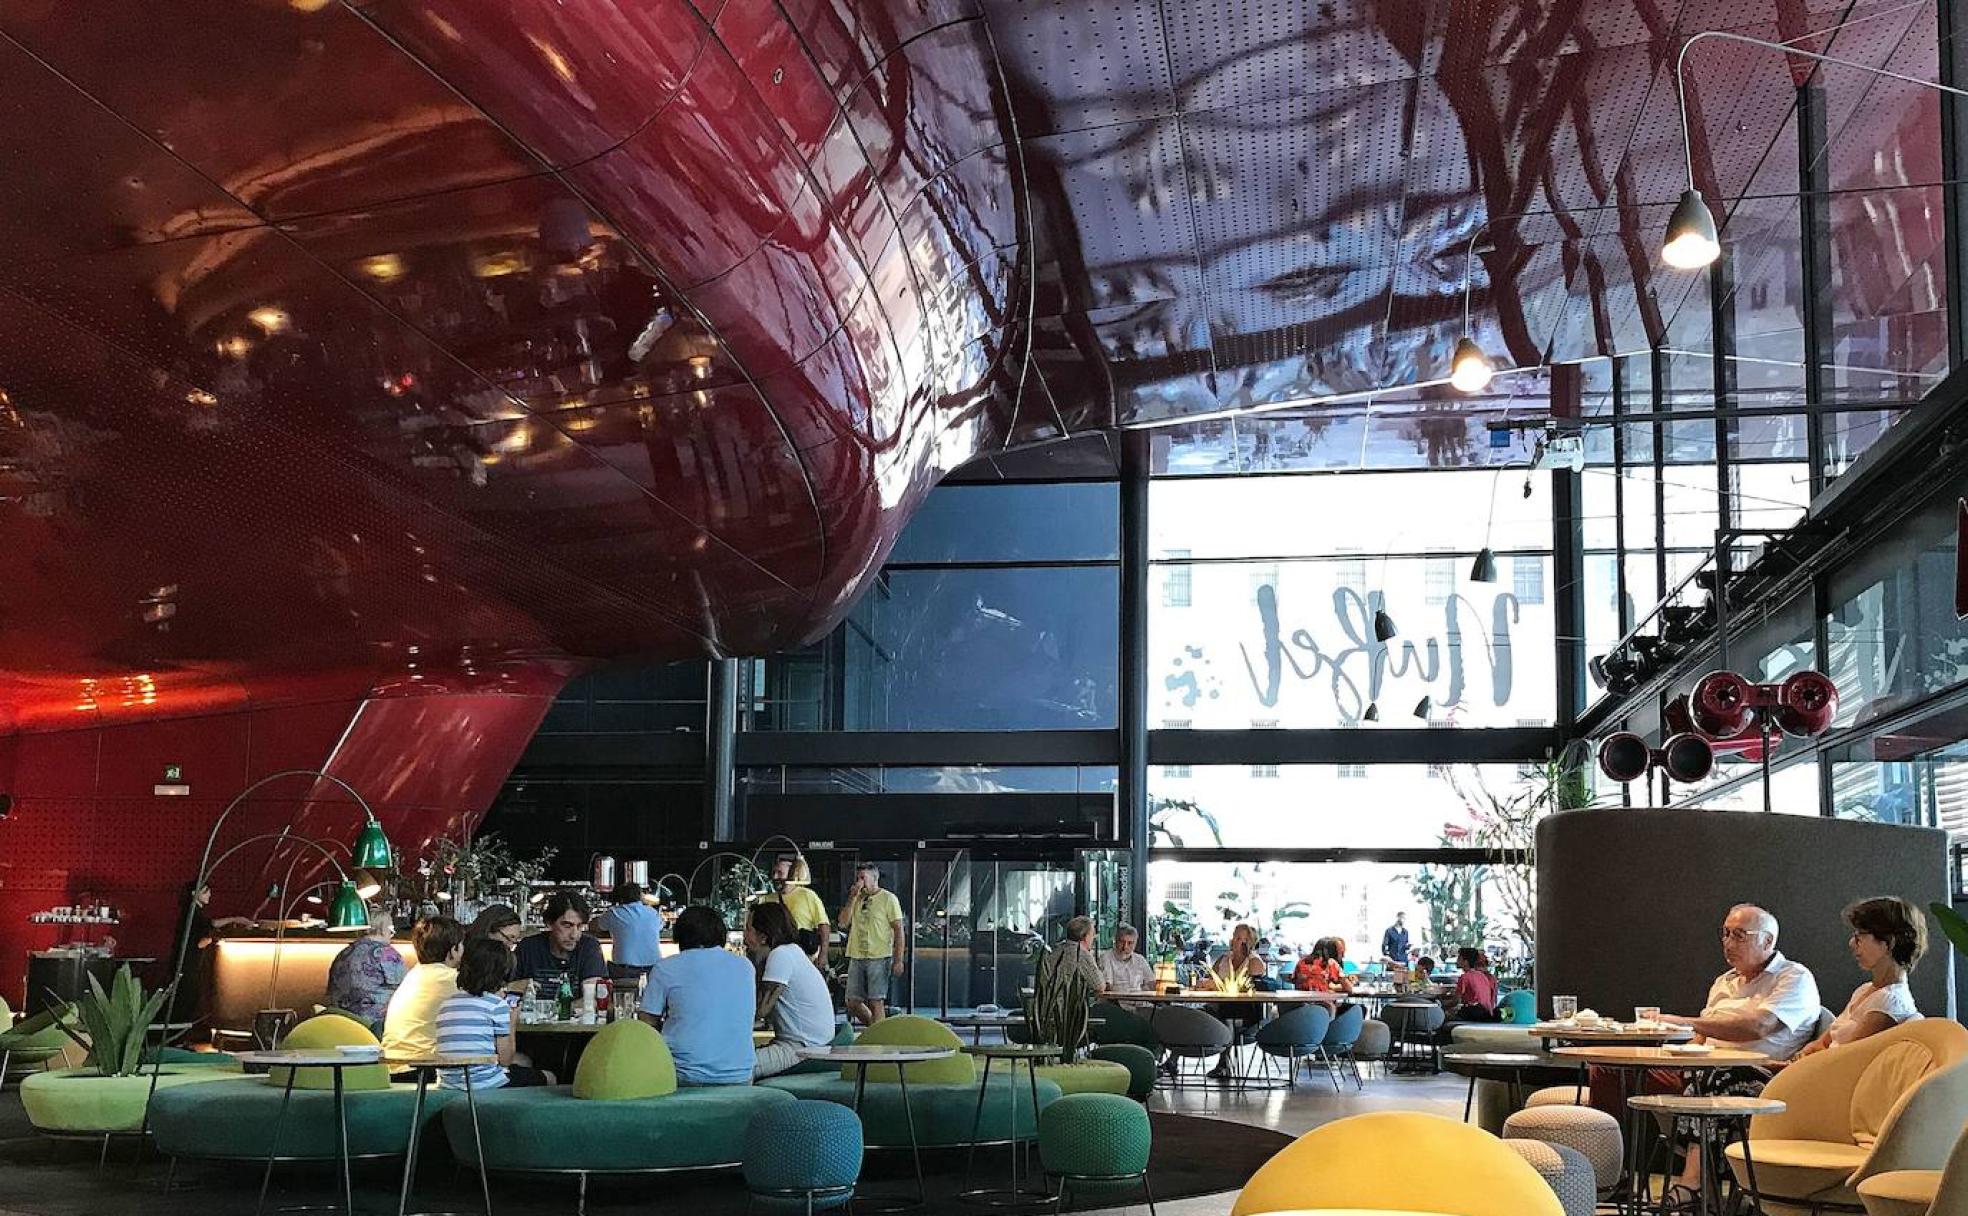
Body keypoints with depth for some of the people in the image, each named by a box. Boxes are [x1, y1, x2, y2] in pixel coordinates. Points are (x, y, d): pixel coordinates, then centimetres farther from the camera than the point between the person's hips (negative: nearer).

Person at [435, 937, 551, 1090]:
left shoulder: (446, 1004, 8)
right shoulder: (497, 1005, -10)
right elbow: (505, 1060, -8)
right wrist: (512, 1024, 7)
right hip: (487, 1085, -7)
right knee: (548, 1078, 17)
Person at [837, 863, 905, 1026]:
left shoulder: (888, 898, -2)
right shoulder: (856, 899, 15)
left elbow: (898, 930, -5)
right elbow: (843, 923, 3)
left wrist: (898, 960, -11)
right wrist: (853, 897, -4)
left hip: (879, 958, -6)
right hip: (856, 958, 6)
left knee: (876, 1002, -6)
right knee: (852, 1002, 7)